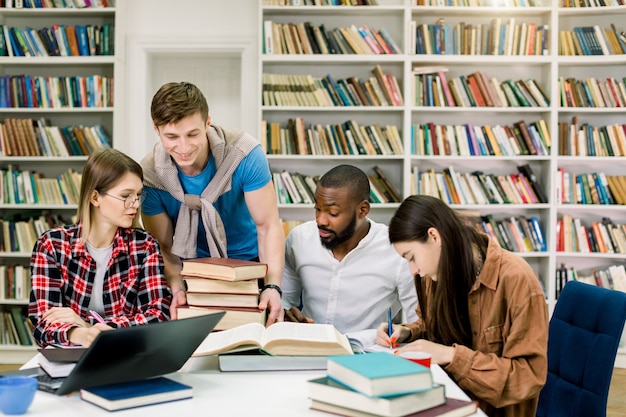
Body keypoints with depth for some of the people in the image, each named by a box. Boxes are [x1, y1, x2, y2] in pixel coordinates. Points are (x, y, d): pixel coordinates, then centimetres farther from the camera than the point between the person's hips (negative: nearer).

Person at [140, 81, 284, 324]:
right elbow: (163, 246, -11)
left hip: (248, 260, -1)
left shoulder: (244, 154, -22)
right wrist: (177, 288, -31)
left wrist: (272, 286, -33)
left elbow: (268, 226, -20)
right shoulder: (150, 174, -16)